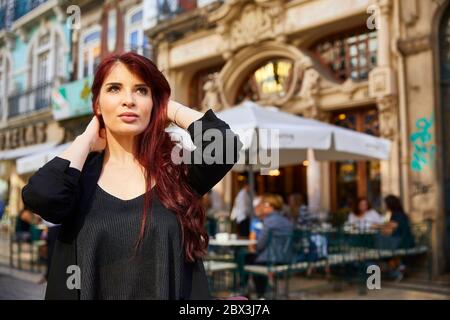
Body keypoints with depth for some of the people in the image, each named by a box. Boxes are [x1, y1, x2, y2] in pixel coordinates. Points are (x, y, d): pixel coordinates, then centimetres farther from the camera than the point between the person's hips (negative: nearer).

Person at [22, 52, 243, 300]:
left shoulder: (178, 170, -6)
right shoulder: (78, 174, -5)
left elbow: (224, 143, -24)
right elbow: (41, 196, -26)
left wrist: (169, 108, -8)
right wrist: (88, 138, -9)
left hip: (173, 294, 0)